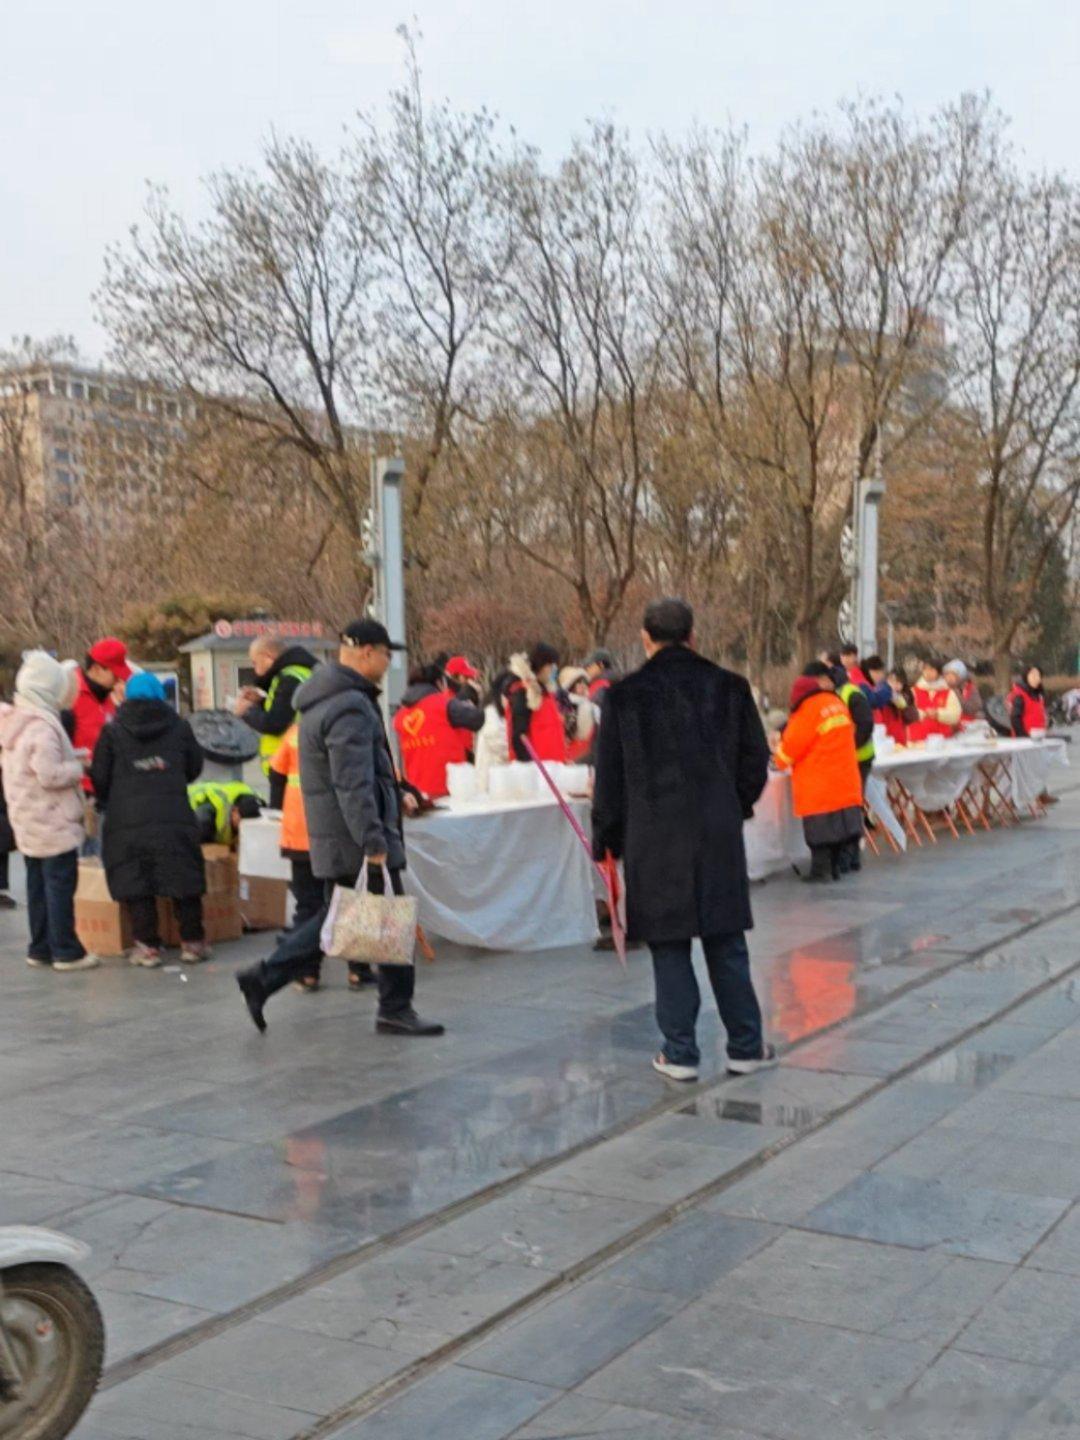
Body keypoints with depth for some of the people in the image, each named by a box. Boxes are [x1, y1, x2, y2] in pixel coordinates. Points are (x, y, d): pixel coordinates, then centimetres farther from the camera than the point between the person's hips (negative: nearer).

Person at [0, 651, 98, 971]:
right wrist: (79, 767, -10)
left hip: (28, 821, 9)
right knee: (60, 884, -3)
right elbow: (49, 774, -25)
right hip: (53, 822, -9)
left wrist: (72, 756, 12)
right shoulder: (42, 727, -20)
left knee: (38, 885, 14)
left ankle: (40, 949, 21)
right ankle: (66, 952, 2)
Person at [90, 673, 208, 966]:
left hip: (128, 821, -1)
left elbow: (100, 777, 4)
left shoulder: (113, 732, 4)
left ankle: (148, 946, 3)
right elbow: (195, 767, 15)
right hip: (175, 818, 1)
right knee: (184, 880, 8)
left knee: (136, 884, 5)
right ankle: (192, 942, 11)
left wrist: (110, 804, 23)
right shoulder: (179, 727, 8)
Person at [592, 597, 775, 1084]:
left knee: (669, 944, 6)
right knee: (726, 941, 11)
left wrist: (607, 838, 9)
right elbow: (755, 758, 7)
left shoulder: (625, 696, -5)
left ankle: (680, 1053, 10)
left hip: (654, 836, -2)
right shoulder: (729, 687, 2)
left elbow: (610, 774, 0)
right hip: (718, 833, 2)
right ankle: (745, 1047, 18)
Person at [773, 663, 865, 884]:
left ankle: (821, 870, -1)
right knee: (841, 822, 9)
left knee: (821, 828, -3)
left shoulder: (810, 708, -14)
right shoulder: (837, 703, 9)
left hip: (818, 785, -7)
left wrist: (780, 760, 9)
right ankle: (836, 866, 14)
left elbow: (793, 743, -11)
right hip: (844, 781, 7)